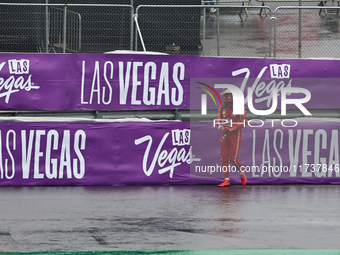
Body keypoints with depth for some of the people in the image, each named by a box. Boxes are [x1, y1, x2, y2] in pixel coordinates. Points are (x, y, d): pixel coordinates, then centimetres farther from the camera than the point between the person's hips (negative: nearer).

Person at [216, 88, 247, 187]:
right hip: (225, 134, 5)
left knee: (233, 159, -7)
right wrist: (221, 127, -12)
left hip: (235, 134, -5)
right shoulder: (222, 107, 8)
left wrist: (233, 128, -22)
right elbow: (218, 121, 10)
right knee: (224, 158, 0)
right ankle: (226, 180, 6)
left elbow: (244, 122, -10)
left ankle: (242, 174, 20)